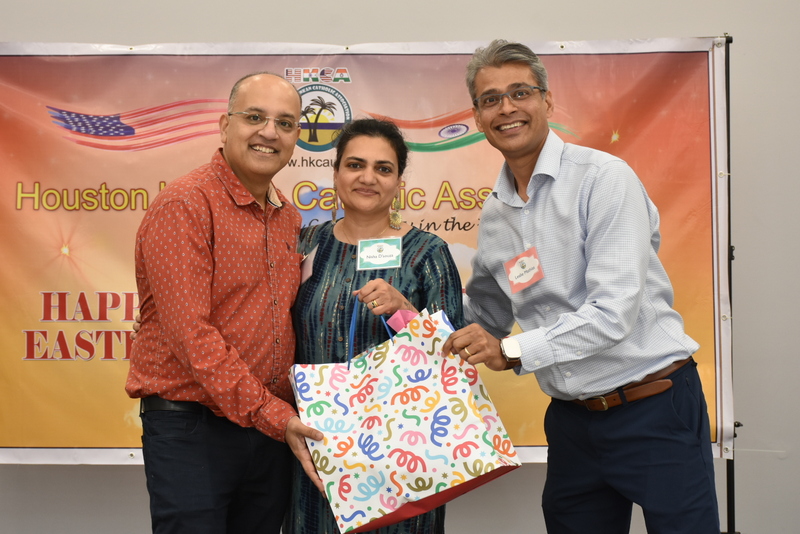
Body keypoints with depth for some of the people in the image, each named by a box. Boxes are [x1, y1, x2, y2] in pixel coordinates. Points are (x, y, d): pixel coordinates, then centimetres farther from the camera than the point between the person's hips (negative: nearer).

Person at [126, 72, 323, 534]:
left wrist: (289, 415, 5)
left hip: (274, 426, 7)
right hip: (192, 430, -7)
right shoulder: (184, 206, -13)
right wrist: (271, 414, -19)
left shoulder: (288, 218, 11)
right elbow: (190, 333, -19)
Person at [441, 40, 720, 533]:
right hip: (572, 418, 6)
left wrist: (514, 351, -24)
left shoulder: (604, 178, -13)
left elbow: (615, 311, -21)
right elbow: (485, 319, 18)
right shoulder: (494, 215, 8)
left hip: (655, 410, -6)